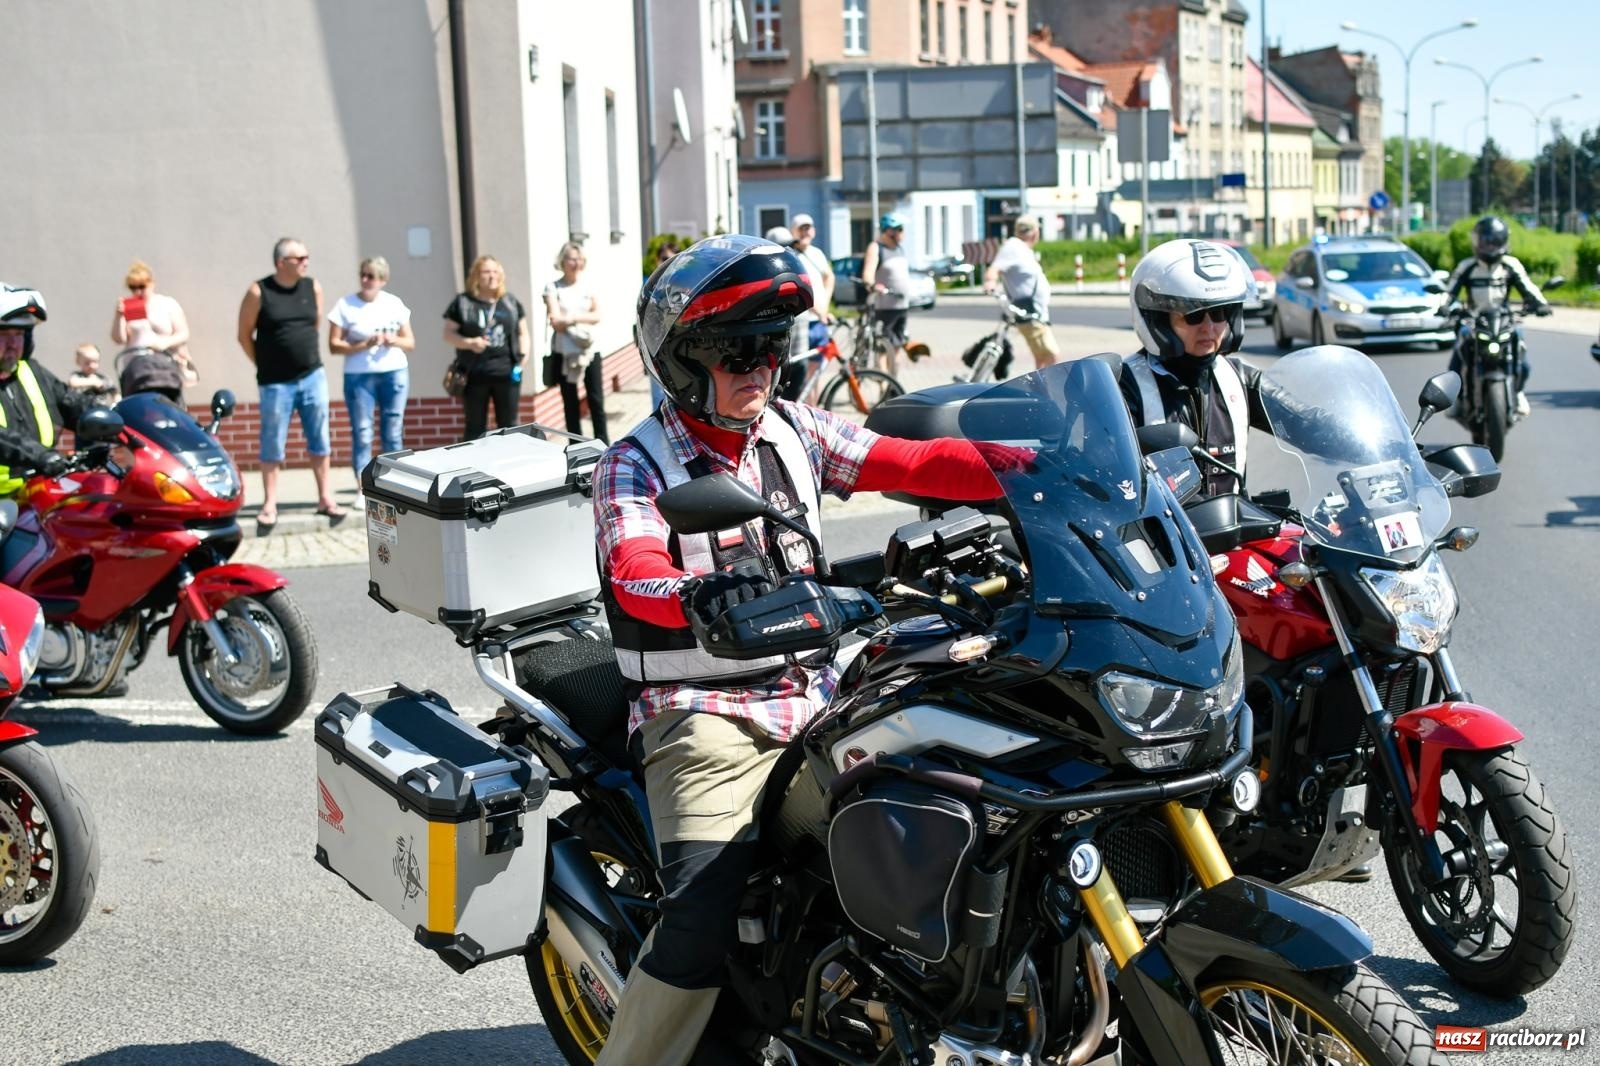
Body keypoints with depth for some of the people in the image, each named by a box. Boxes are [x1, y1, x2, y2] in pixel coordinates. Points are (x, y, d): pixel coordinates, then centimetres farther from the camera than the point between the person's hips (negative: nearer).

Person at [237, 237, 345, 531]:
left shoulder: (313, 287, 4)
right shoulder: (259, 292, -7)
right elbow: (245, 335, 1)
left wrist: (311, 359, 12)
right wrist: (264, 364, 4)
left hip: (313, 377, 3)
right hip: (276, 383, -3)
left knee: (319, 440, 6)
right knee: (272, 445, 3)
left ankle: (325, 498, 15)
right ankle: (269, 504, 10)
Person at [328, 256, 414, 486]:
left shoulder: (395, 303, 7)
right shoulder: (345, 305, -2)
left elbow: (410, 342, 11)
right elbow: (334, 345, -6)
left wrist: (393, 340, -10)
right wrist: (364, 345, -19)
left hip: (395, 374, 3)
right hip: (359, 376, -2)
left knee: (393, 433, 4)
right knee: (362, 435, -5)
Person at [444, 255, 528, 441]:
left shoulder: (511, 302, 10)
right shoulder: (462, 302, 0)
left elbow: (522, 332, 16)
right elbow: (448, 334, 0)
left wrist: (524, 353, -1)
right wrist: (469, 343, -17)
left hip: (507, 373, 3)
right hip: (474, 375, -3)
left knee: (508, 426, 9)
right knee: (475, 428, 3)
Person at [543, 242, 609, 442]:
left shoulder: (588, 286, 8)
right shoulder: (553, 288, -1)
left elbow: (597, 316, -1)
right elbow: (555, 321, -11)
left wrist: (571, 318, -13)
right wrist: (583, 318, -10)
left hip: (589, 349, 2)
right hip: (564, 352, -2)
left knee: (596, 400, 1)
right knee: (570, 403, 5)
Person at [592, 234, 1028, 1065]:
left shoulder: (794, 433, 11)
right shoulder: (634, 465, -3)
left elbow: (911, 463, -1)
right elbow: (634, 572, -23)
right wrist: (695, 593, -47)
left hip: (808, 694, 5)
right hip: (704, 715, -5)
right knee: (703, 918, -23)